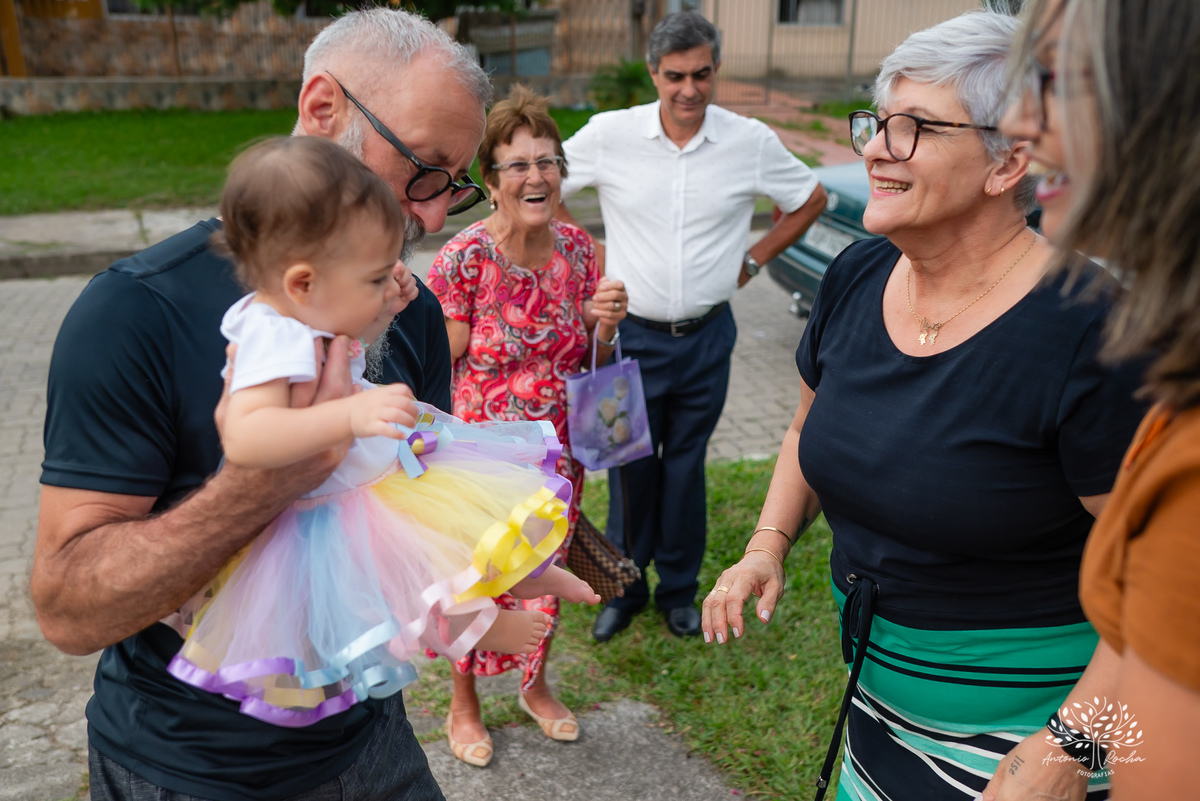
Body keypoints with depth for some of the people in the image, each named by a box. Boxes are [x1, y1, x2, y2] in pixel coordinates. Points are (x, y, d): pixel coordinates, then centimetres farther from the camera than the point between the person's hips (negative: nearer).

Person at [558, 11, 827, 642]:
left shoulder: (751, 142, -5)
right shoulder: (609, 134, -8)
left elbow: (810, 199, 12)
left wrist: (752, 260, 5)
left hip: (707, 336, 1)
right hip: (631, 334, -1)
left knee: (686, 466, 12)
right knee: (630, 466, 8)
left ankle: (678, 589, 32)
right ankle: (624, 589, 29)